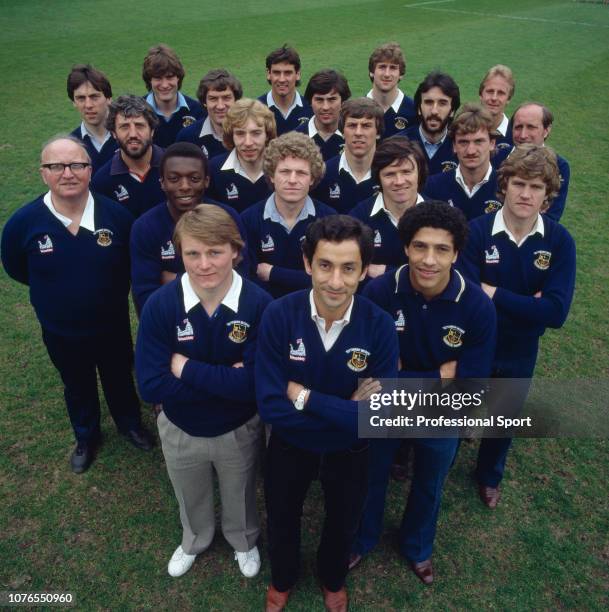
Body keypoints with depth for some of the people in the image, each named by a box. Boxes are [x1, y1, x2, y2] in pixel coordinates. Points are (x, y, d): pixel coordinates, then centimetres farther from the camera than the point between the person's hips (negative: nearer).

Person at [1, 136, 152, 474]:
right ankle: (86, 436, 52)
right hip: (60, 331, 1)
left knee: (119, 378, 24)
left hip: (112, 324, 0)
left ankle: (130, 423, 53)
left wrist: (112, 291, -3)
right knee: (77, 387, 25)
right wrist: (57, 289, 3)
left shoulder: (116, 214, -22)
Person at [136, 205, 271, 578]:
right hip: (180, 431, 2)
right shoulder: (159, 305, -23)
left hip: (239, 430, -1)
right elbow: (151, 386, -26)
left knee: (240, 498, 28)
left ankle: (245, 541, 61)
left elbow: (256, 383, -29)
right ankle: (194, 542, 63)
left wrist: (187, 368, -27)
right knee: (191, 500, 30)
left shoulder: (259, 304, -26)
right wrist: (227, 380, -30)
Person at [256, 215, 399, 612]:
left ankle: (333, 580, 61)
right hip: (290, 444, 0)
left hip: (349, 451, 0)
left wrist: (304, 396, -28)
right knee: (282, 520, 26)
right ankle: (283, 579, 59)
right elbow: (271, 407, -28)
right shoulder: (279, 316, -27)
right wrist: (346, 412, -29)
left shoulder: (380, 326, -26)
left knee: (343, 524, 27)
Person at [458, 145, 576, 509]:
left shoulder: (560, 241, -15)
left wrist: (494, 294, -26)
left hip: (520, 351, 2)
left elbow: (556, 312, -24)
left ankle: (490, 476, 54)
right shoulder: (477, 231, -21)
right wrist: (525, 304, -27)